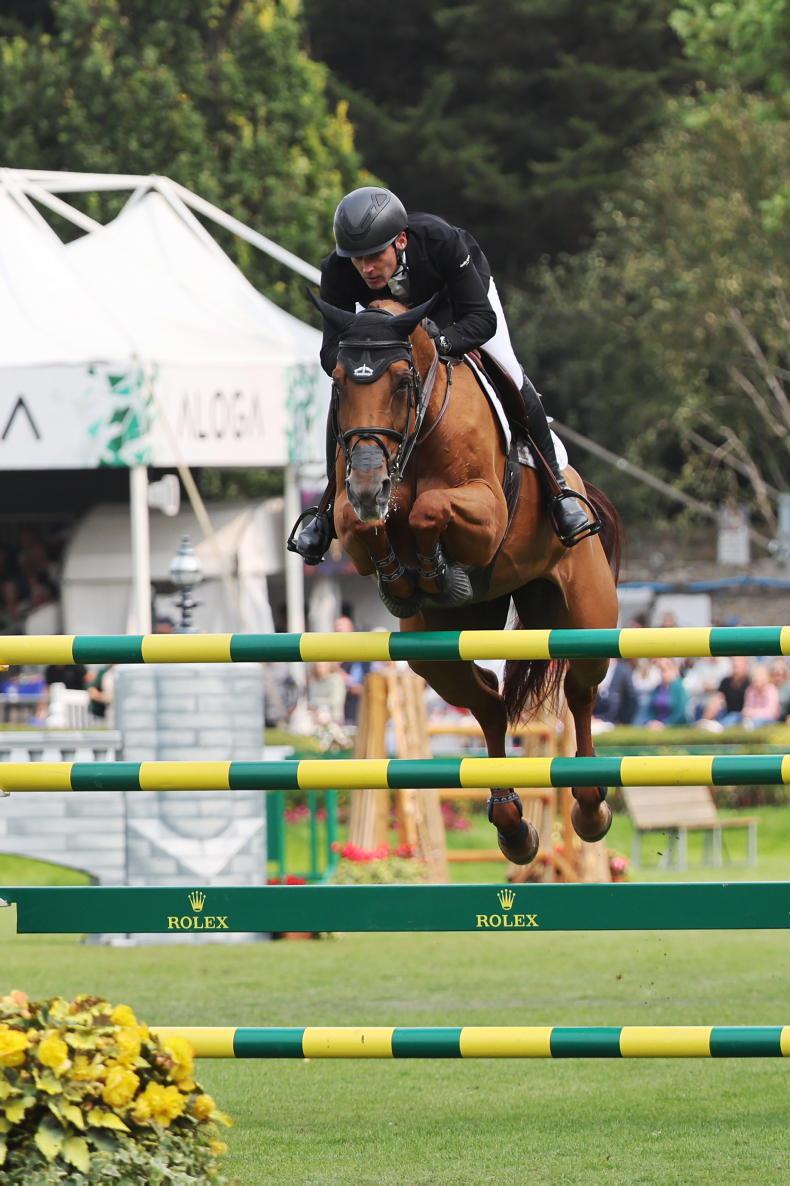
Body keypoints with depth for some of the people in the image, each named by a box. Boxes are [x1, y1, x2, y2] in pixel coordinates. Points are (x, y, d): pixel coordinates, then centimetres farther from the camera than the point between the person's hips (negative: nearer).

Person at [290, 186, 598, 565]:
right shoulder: (337, 273, -38)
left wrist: (442, 341, -60)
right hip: (390, 315, 2)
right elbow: (331, 350, -36)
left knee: (510, 378, -18)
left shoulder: (441, 240, -44)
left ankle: (557, 490, 1)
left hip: (461, 290, -2)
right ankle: (329, 508, 6)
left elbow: (482, 318, -39)